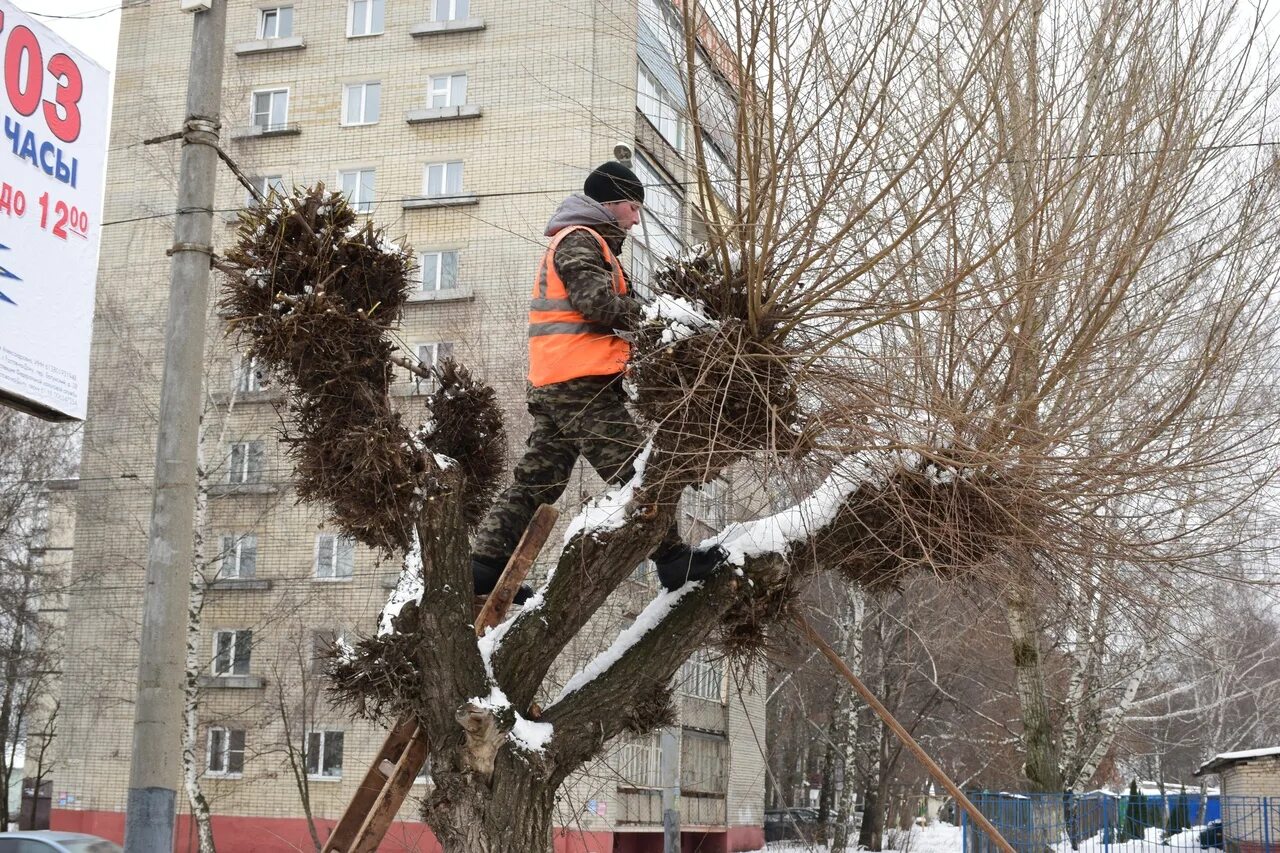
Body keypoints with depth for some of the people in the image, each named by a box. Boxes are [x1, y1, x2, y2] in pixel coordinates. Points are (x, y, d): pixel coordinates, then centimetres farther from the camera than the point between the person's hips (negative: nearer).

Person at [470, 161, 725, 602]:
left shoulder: (584, 242, 29)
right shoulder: (580, 240, -5)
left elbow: (599, 307, 24)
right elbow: (597, 303, -18)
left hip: (552, 386, 11)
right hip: (582, 384, -11)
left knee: (536, 478, 9)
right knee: (634, 471, -8)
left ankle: (486, 562, 8)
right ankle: (673, 558, -7)